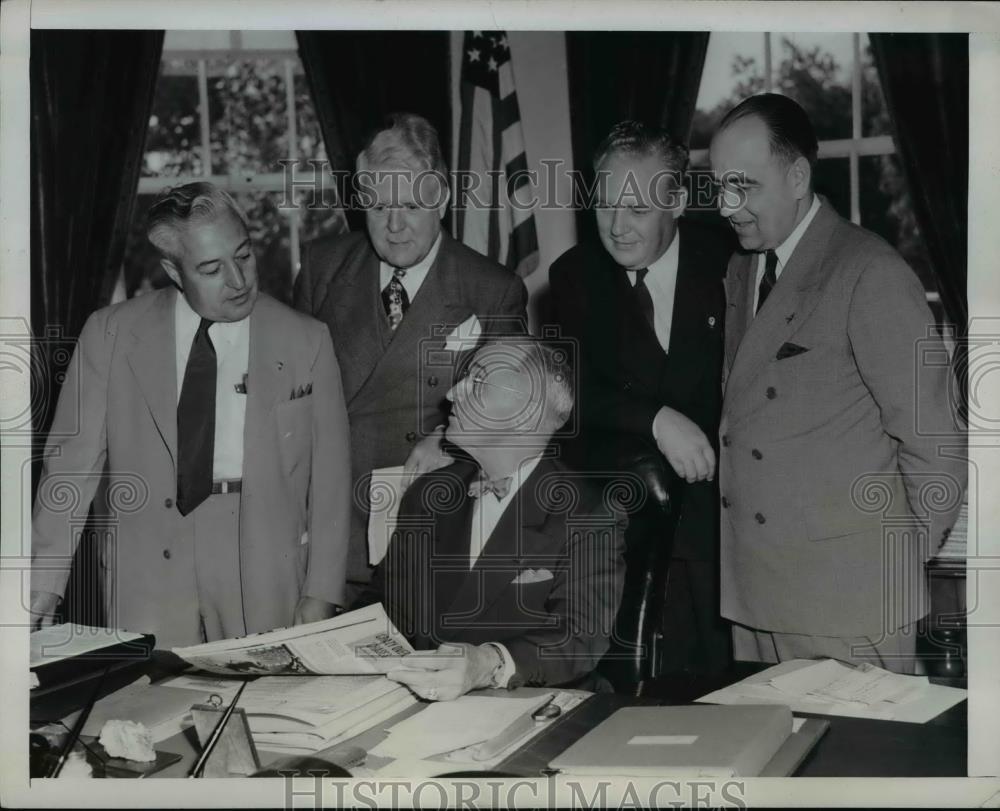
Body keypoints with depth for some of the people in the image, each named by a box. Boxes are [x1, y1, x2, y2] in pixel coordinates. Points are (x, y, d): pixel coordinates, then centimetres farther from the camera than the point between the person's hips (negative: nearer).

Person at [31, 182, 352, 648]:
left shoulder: (306, 342, 3)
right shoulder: (111, 335, 4)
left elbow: (329, 479, 4)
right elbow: (73, 462, 4)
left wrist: (321, 597, -1)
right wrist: (44, 585, -1)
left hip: (264, 577, 0)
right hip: (147, 576, 0)